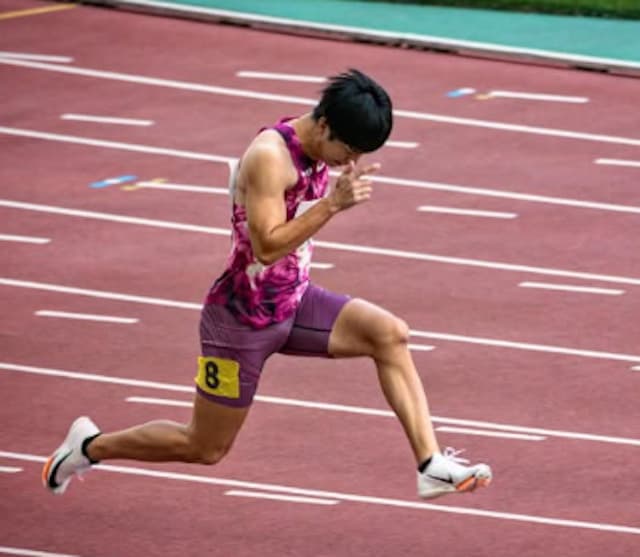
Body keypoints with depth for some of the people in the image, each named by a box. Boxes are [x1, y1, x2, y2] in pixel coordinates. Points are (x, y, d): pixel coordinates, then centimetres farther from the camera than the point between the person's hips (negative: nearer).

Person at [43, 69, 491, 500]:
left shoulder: (317, 150, 1)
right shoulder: (270, 157, -26)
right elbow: (267, 247, -33)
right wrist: (334, 203, -35)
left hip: (295, 303, 8)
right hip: (244, 318, -8)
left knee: (391, 334, -16)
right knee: (204, 449, 6)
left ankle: (432, 464, -17)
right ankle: (91, 445, 30)